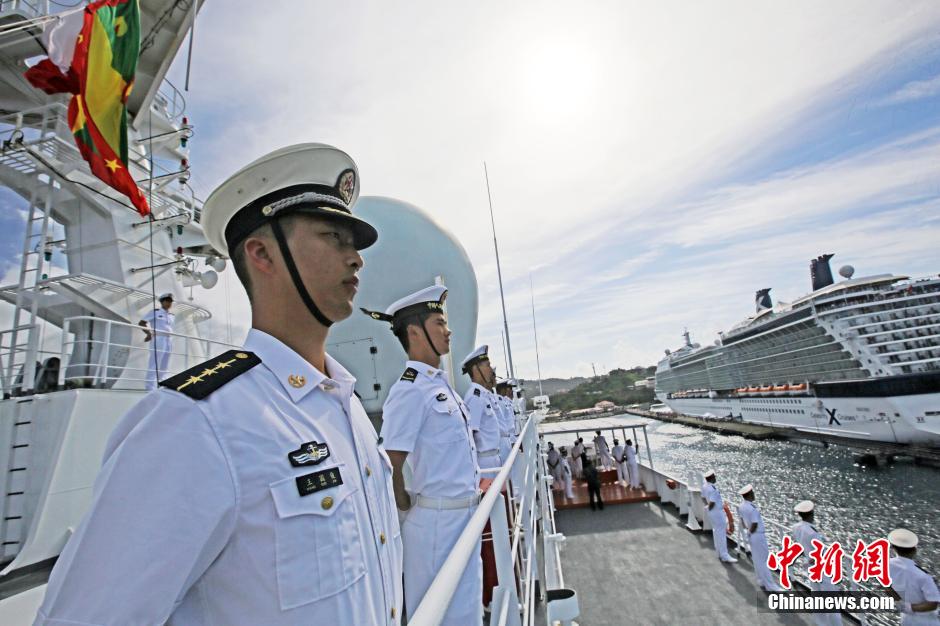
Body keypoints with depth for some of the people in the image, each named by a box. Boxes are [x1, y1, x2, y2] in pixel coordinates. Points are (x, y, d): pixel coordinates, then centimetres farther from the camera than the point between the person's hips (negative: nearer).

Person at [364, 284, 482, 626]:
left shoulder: (441, 383, 8)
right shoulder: (410, 389, -21)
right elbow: (389, 467, -21)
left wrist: (472, 481, 13)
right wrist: (409, 510, -8)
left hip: (465, 514, 8)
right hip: (437, 520, -8)